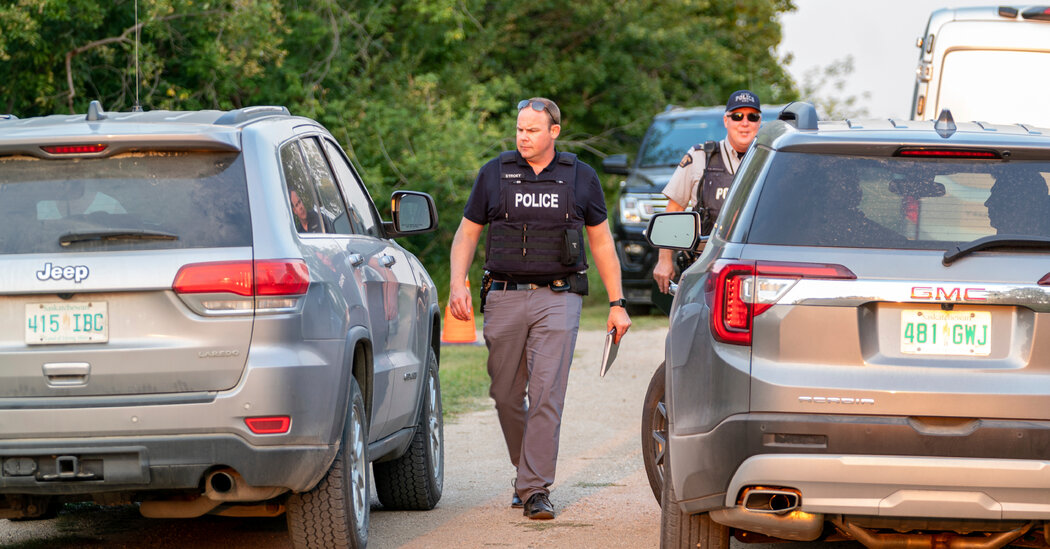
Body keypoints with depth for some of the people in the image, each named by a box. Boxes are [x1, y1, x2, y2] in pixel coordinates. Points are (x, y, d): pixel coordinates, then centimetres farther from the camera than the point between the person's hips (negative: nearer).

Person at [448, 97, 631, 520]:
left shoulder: (580, 178, 7)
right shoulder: (494, 174, 7)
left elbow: (601, 242, 13)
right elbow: (467, 233, 10)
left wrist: (617, 303, 10)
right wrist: (457, 284, -5)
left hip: (557, 298, -2)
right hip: (504, 296, 2)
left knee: (547, 394, -12)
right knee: (506, 395, 5)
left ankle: (536, 489, -11)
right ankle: (526, 470, 28)